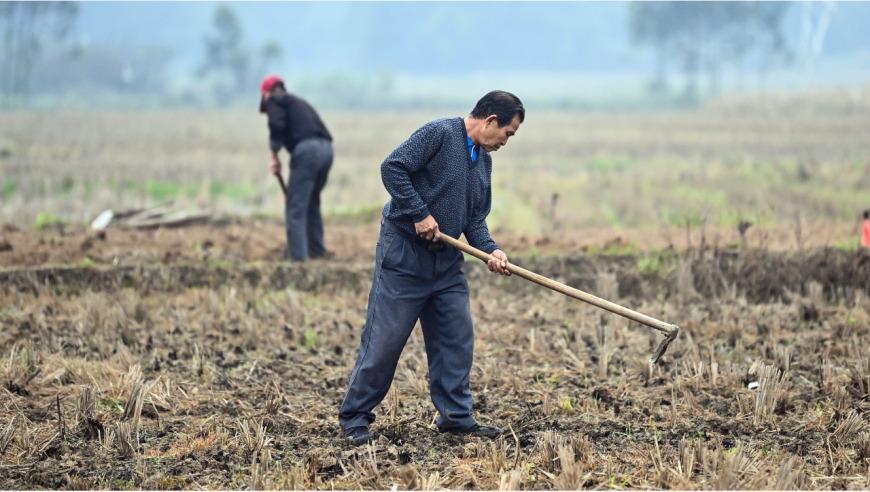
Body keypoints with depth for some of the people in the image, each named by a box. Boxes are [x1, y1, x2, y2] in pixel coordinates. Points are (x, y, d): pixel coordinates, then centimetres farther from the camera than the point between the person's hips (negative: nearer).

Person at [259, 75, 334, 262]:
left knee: (295, 208, -3)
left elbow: (277, 125, -12)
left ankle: (298, 257, -8)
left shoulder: (274, 101, 10)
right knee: (312, 202, 24)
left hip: (306, 149, -8)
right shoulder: (299, 102, 32)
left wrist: (275, 156, -3)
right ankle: (317, 251, 30)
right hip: (326, 148, 8)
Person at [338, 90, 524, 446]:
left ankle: (457, 417, 17)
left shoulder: (484, 161, 14)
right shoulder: (440, 133, -13)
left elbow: (476, 217, 16)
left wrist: (490, 250, -2)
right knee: (384, 338, -4)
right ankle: (354, 417, 7)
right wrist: (420, 215, -21)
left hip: (447, 263, 8)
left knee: (457, 338, 7)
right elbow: (392, 168, -20)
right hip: (404, 256, -8)